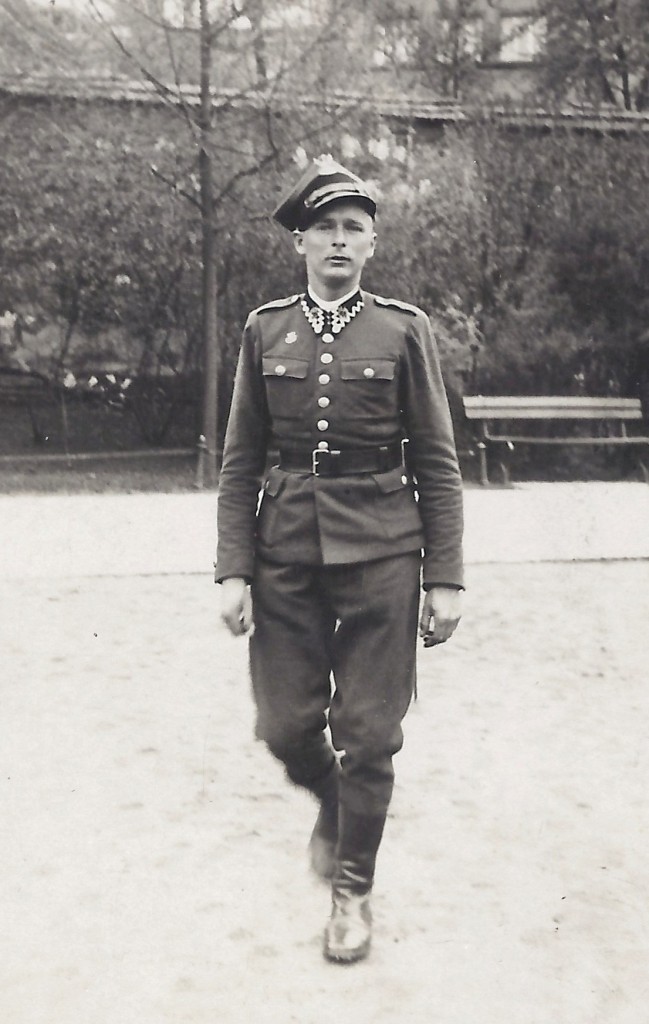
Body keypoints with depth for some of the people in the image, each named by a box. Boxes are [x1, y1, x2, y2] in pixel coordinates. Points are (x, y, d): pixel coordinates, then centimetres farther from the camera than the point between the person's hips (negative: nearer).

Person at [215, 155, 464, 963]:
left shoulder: (404, 329, 0)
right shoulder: (265, 330, 5)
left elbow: (437, 464, 0)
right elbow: (239, 463, 5)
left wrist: (445, 579, -4)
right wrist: (233, 571, -3)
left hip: (380, 559, -2)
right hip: (285, 556, 2)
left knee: (368, 736, 3)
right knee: (286, 728, 6)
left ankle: (352, 888, 24)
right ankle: (332, 803, 40)